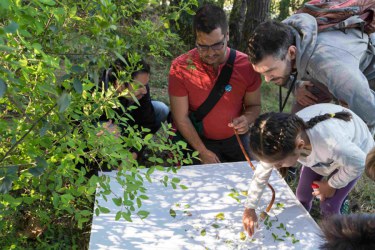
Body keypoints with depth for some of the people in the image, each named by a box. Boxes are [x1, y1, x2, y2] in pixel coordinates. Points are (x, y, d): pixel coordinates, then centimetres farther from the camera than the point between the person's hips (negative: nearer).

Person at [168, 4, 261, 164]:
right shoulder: (181, 67, -21)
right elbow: (181, 118, -16)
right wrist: (203, 152, -17)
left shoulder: (246, 65, -16)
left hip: (236, 138, 3)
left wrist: (246, 119, -26)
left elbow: (254, 105, -3)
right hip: (198, 140, -2)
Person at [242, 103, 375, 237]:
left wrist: (332, 185, -12)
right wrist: (249, 208, -9)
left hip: (355, 152, -4)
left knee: (329, 205, -4)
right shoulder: (282, 143, -33)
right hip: (319, 152, 4)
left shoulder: (331, 143, -50)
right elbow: (262, 173, -16)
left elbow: (358, 163, -27)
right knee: (302, 195, 9)